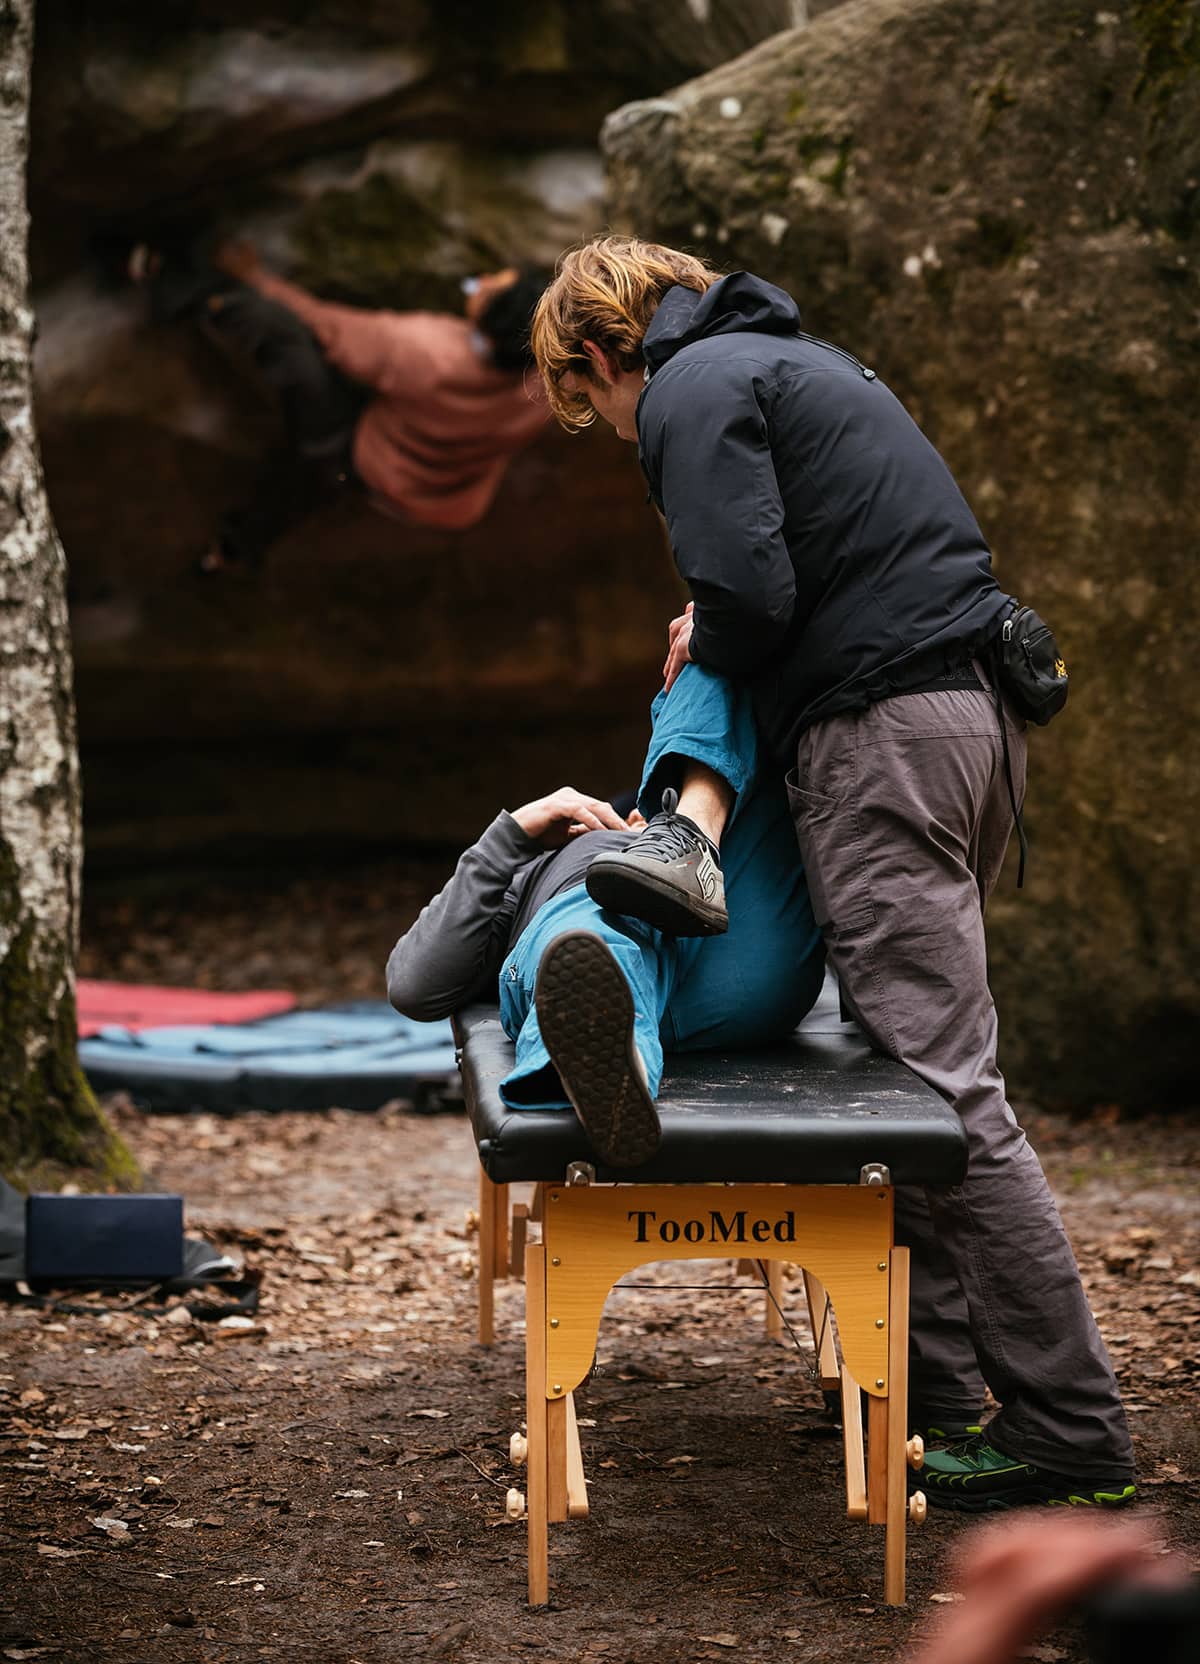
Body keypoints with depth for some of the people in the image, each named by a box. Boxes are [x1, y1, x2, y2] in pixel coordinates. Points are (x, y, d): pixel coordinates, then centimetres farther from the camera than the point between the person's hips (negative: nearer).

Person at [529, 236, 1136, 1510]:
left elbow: (752, 593, -17)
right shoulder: (797, 359, 26)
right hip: (968, 709, 10)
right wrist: (722, 629, 20)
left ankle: (1068, 1424, -9)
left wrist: (702, 645, 5)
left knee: (944, 1080, -10)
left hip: (881, 734, -10)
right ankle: (933, 1385, 15)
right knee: (919, 1062, 13)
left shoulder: (693, 391, -3)